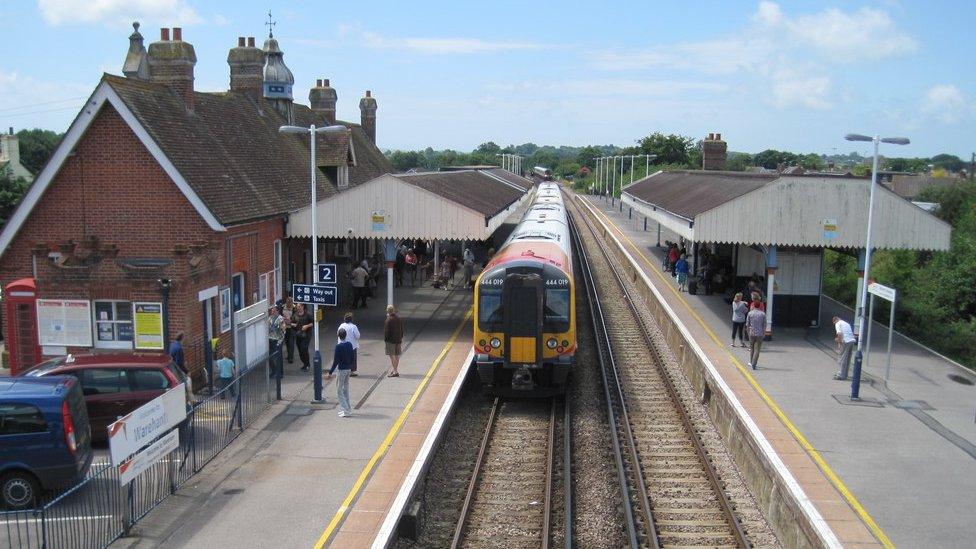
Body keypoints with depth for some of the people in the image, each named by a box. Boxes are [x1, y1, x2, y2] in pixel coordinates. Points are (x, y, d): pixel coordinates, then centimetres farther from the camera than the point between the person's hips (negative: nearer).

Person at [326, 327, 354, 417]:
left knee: (339, 391, 1)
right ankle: (347, 409, 22)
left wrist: (330, 372, -12)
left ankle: (346, 411, -2)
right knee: (346, 390, 17)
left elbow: (336, 361, -17)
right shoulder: (349, 344, 3)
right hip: (348, 369, 7)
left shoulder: (339, 346, -17)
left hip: (341, 370, -7)